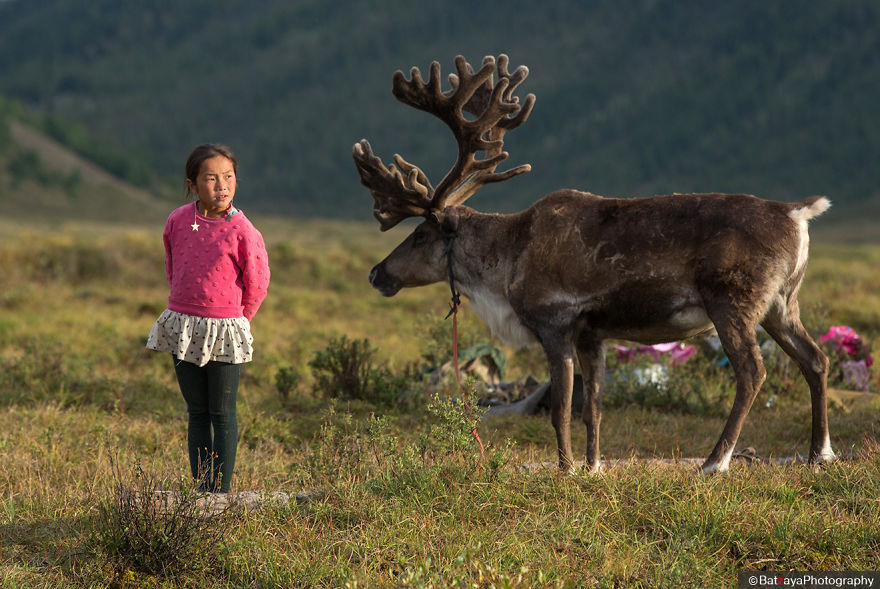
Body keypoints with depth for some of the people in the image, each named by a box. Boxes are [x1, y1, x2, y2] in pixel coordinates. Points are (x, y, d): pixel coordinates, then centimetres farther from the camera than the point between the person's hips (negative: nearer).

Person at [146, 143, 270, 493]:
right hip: (182, 328, 4)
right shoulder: (178, 221, -2)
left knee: (222, 414, 1)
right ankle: (201, 491, 14)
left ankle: (220, 493, 5)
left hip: (225, 332, -4)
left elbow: (256, 285, -3)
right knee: (197, 412, 9)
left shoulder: (242, 232, -14)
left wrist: (235, 320, 8)